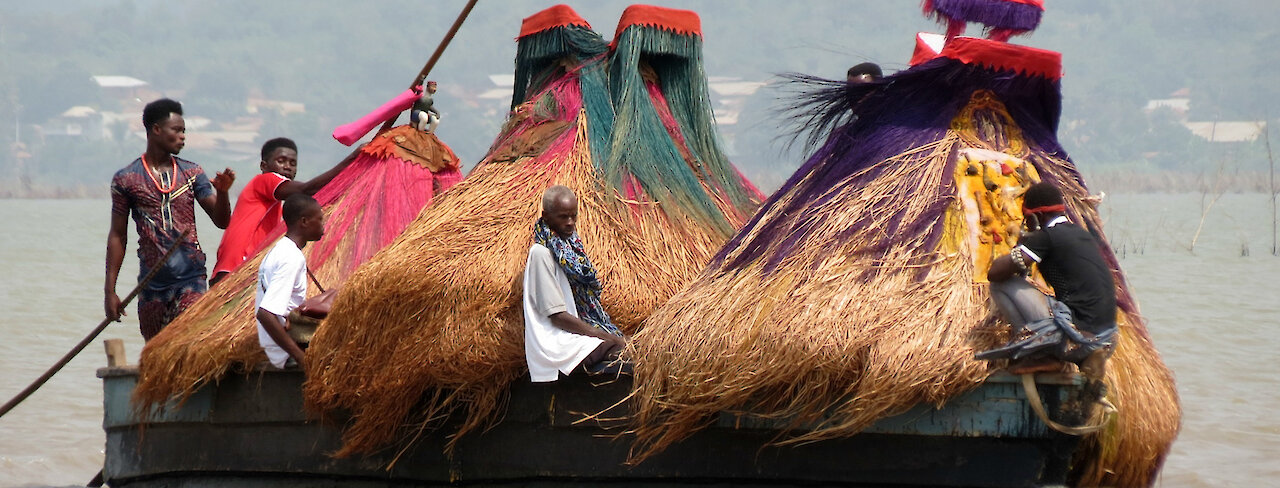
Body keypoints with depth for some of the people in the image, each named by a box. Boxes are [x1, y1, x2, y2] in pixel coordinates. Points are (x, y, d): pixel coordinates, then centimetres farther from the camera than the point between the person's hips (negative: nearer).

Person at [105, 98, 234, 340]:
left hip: (190, 278, -1)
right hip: (152, 283, 1)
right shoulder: (125, 179, 4)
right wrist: (110, 290, 2)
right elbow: (117, 236, 6)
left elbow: (221, 221, 5)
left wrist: (222, 192, -17)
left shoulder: (191, 173, 8)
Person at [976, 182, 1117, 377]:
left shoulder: (1047, 237, -6)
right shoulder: (1083, 235, 19)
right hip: (1106, 337, 8)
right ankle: (1087, 356, 10)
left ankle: (1039, 355, -5)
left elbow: (994, 273, -7)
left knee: (1000, 285, 0)